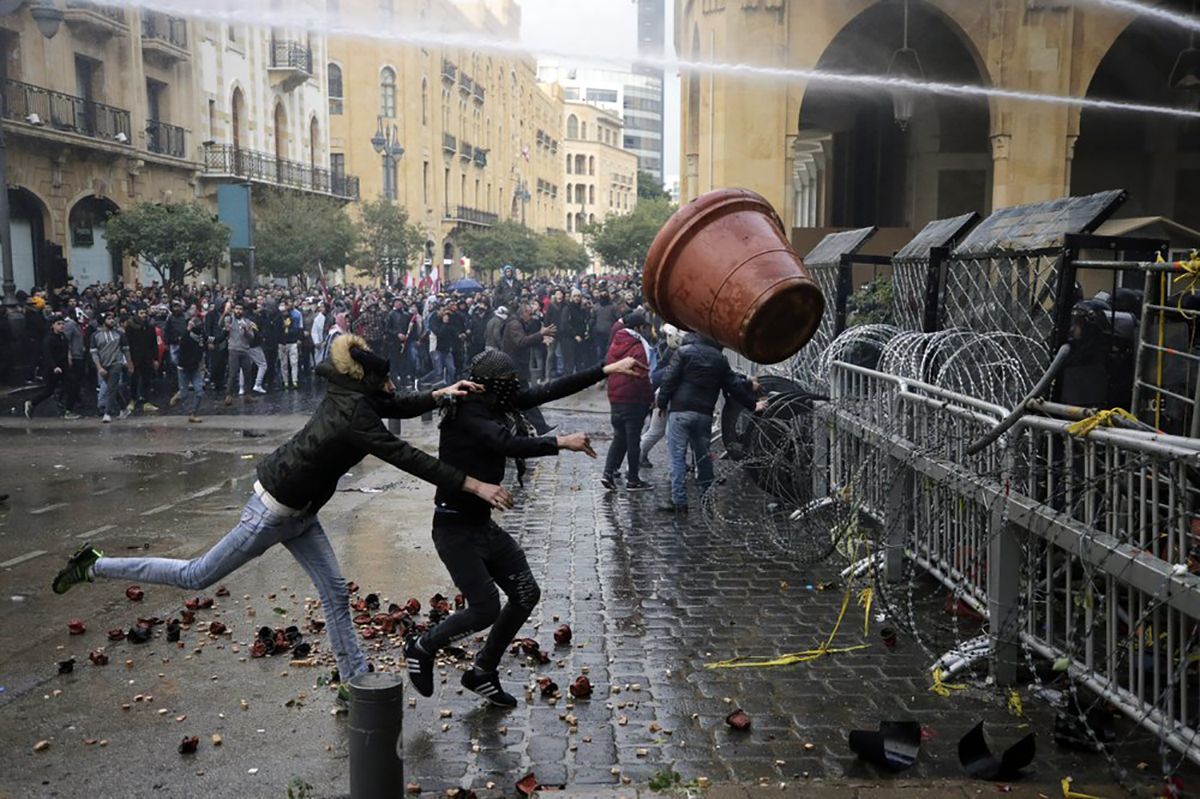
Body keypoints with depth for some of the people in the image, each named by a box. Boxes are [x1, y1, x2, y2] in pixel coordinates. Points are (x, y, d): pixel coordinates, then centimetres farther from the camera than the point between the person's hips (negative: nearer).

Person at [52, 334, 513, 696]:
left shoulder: (350, 397, -3)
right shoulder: (354, 418, -29)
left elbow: (399, 406, 12)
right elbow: (408, 458, -34)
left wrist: (441, 395, -7)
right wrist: (474, 486, -34)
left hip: (297, 509, 9)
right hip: (274, 511, -9)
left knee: (334, 591, 9)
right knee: (197, 577, 6)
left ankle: (355, 680, 18)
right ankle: (94, 566, 21)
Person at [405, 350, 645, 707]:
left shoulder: (497, 405, 3)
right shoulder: (467, 415, -20)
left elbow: (549, 391, 2)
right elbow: (509, 445, -34)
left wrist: (607, 370, 2)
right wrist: (561, 443, -28)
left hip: (483, 523, 9)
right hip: (455, 527, -9)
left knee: (526, 594, 9)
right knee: (486, 609, -11)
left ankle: (482, 672, 25)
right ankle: (422, 648, 16)